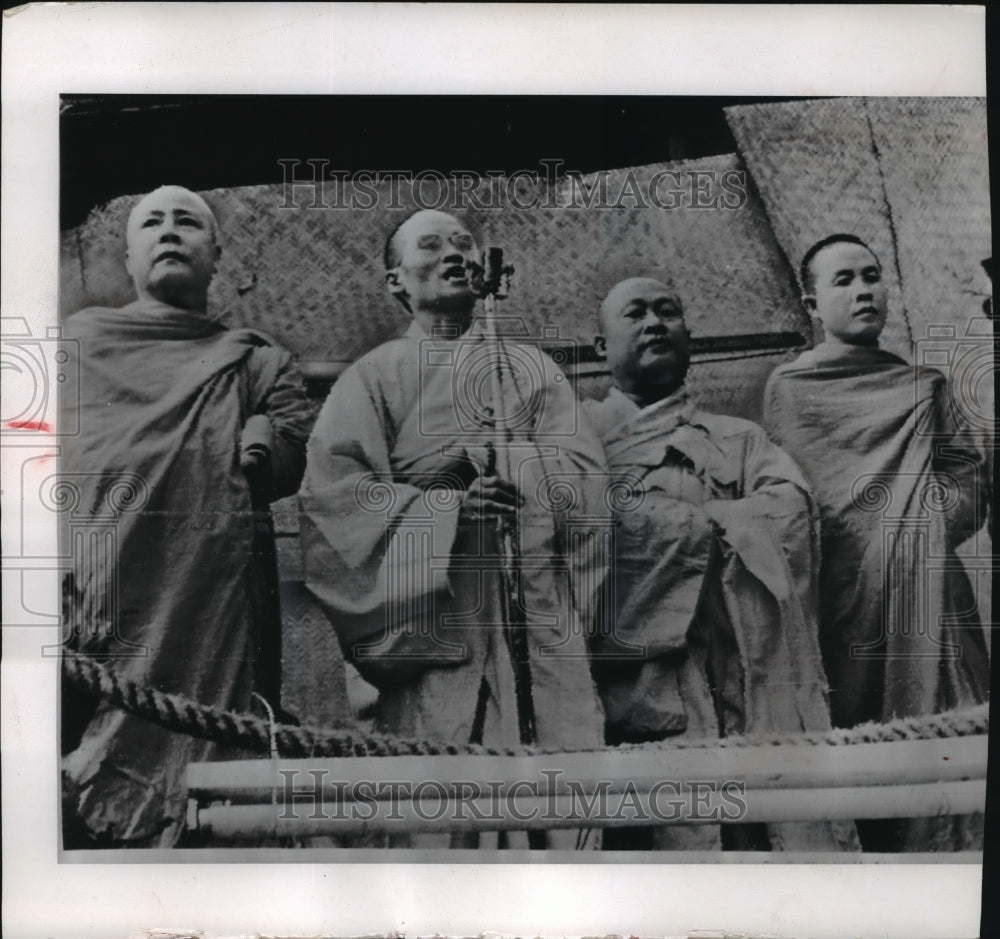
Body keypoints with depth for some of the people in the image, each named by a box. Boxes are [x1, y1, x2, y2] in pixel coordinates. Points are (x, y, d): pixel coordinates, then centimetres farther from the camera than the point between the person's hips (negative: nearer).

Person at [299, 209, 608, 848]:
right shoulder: (374, 376, 9)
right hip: (434, 624, -2)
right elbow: (331, 491, -4)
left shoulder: (533, 367, 18)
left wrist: (488, 461, -8)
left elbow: (584, 472, 5)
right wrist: (445, 506, -14)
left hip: (541, 625, 3)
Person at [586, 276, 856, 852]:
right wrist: (712, 528, -6)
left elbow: (789, 508, 2)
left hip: (735, 693, 2)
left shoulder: (739, 439, 23)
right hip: (623, 691, -1)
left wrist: (673, 525, -5)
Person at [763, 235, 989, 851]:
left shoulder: (924, 385, 20)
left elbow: (972, 481, 14)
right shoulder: (789, 388, 8)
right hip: (848, 592, -3)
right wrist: (899, 526, -6)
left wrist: (927, 523, -5)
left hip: (931, 589, 4)